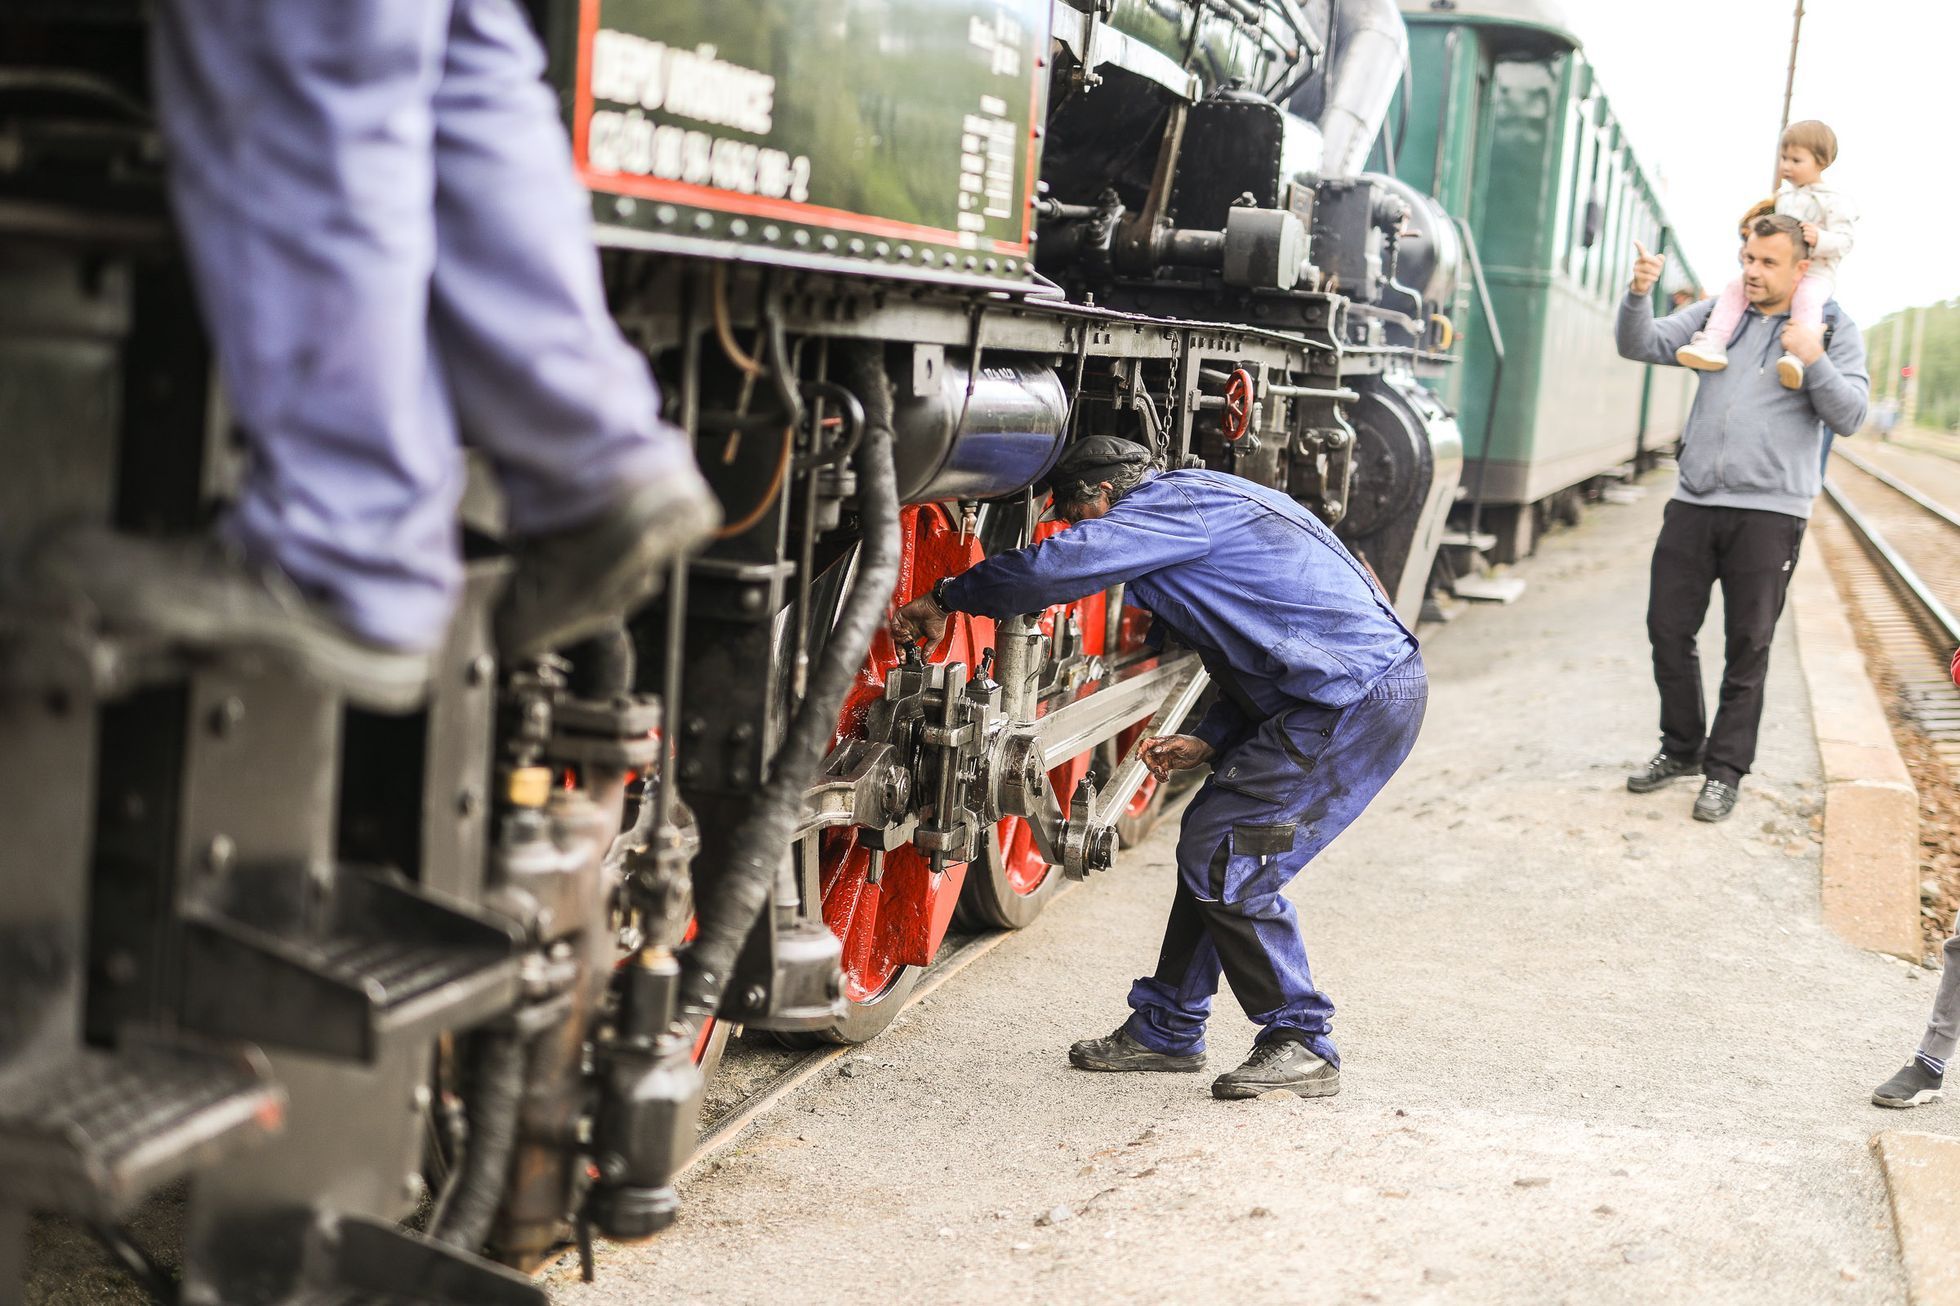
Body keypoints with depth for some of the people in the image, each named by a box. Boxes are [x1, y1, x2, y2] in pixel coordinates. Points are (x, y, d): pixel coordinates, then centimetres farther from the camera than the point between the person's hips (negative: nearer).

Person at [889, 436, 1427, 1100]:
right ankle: (1168, 1029, 23)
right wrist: (1208, 740, 12)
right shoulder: (1212, 506, 22)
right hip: (1371, 685, 11)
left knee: (1227, 862, -8)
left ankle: (1302, 1045, 2)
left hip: (1359, 699, -11)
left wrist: (945, 598, -7)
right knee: (1211, 843, 14)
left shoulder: (1175, 499, -9)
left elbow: (1056, 565, -21)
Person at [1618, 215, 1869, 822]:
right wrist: (1639, 293, -16)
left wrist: (1814, 361, -18)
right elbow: (1640, 345, 2)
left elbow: (1850, 416, -3)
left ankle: (1726, 769, 13)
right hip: (1694, 501, 3)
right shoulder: (1716, 314, 10)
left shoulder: (1833, 331, 4)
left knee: (1747, 647, 3)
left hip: (1769, 512, -3)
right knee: (1668, 628, 7)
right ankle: (1682, 748, 25)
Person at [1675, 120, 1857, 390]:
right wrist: (1752, 230, 12)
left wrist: (1819, 239, -29)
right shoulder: (1783, 194, 19)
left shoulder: (1834, 199, -2)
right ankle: (1712, 345, -24)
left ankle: (1798, 357, -53)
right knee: (1735, 287, -13)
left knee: (1806, 298, -37)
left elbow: (1843, 241, -10)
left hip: (1815, 273, -6)